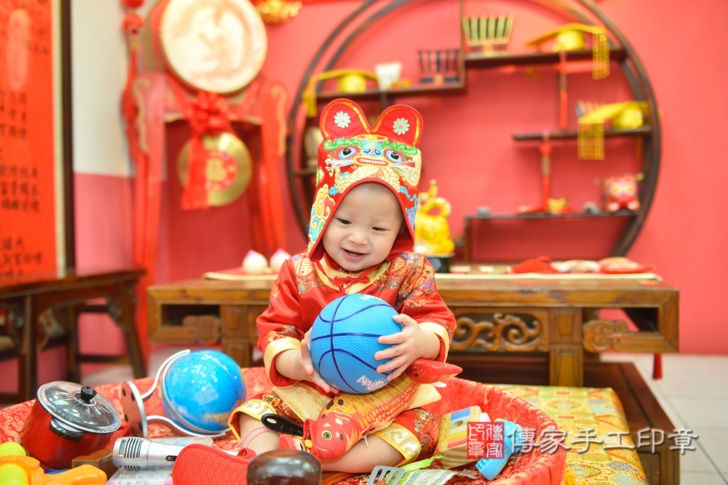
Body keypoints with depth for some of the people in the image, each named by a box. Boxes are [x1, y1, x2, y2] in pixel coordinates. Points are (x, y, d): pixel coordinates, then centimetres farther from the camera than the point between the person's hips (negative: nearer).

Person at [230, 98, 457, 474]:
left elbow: (437, 320, -11)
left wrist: (421, 341, -37)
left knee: (420, 428, -27)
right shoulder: (299, 273, -3)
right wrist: (296, 362, -29)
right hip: (306, 394, 2)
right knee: (254, 411, -12)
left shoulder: (408, 271, -5)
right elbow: (274, 331, -5)